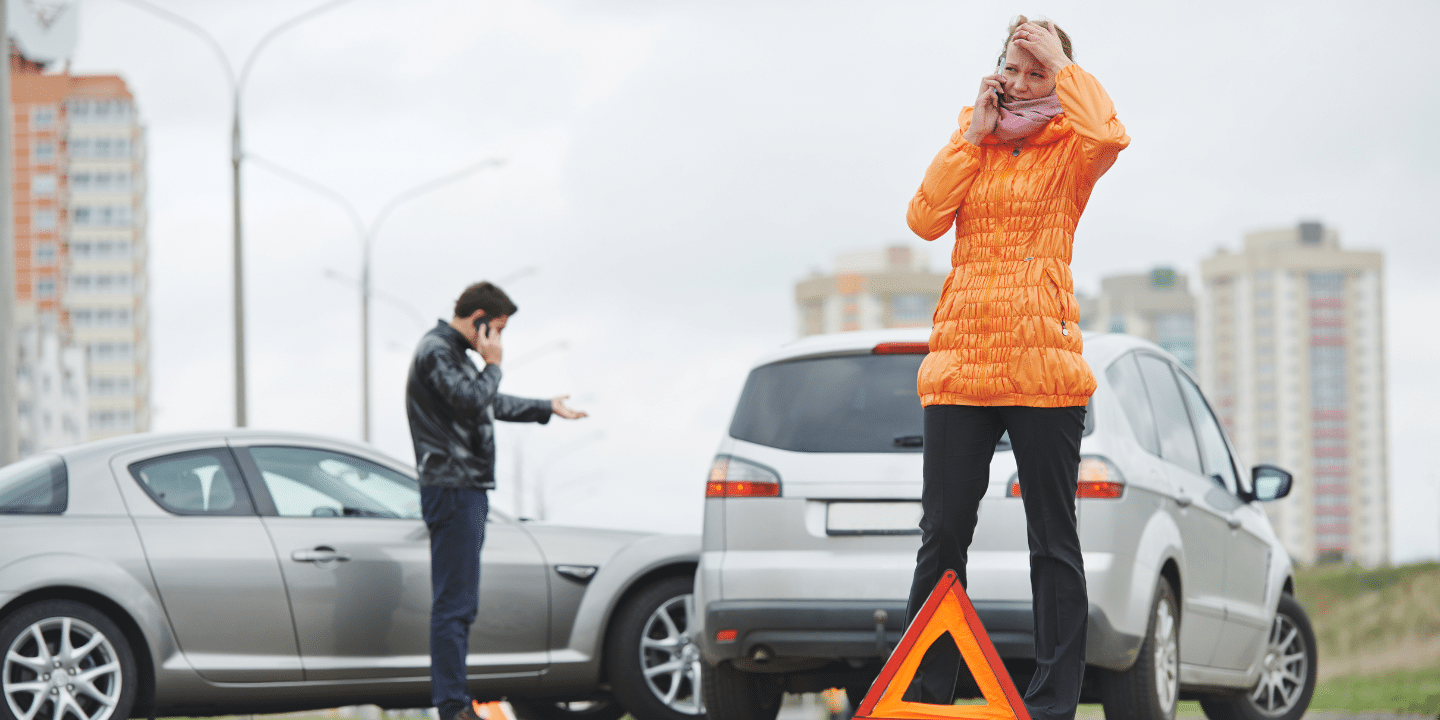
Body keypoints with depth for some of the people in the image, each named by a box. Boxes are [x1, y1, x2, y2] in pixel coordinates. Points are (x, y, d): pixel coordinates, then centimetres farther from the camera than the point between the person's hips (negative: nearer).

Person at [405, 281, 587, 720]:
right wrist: (493, 365, -10)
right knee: (454, 603, -12)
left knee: (458, 604, 12)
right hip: (451, 489, -11)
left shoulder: (454, 353, 21)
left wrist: (547, 408, 47)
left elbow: (493, 405, 37)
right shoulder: (436, 350, -11)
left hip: (468, 490, 11)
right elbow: (471, 401, -27)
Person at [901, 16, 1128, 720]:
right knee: (941, 536, 2)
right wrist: (974, 134, -2)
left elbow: (1109, 136, -21)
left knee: (1052, 539, 0)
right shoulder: (970, 142, 15)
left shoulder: (1068, 148, 4)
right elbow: (925, 219, 0)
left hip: (1043, 363, -3)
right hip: (959, 359, 3)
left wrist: (1062, 64, -10)